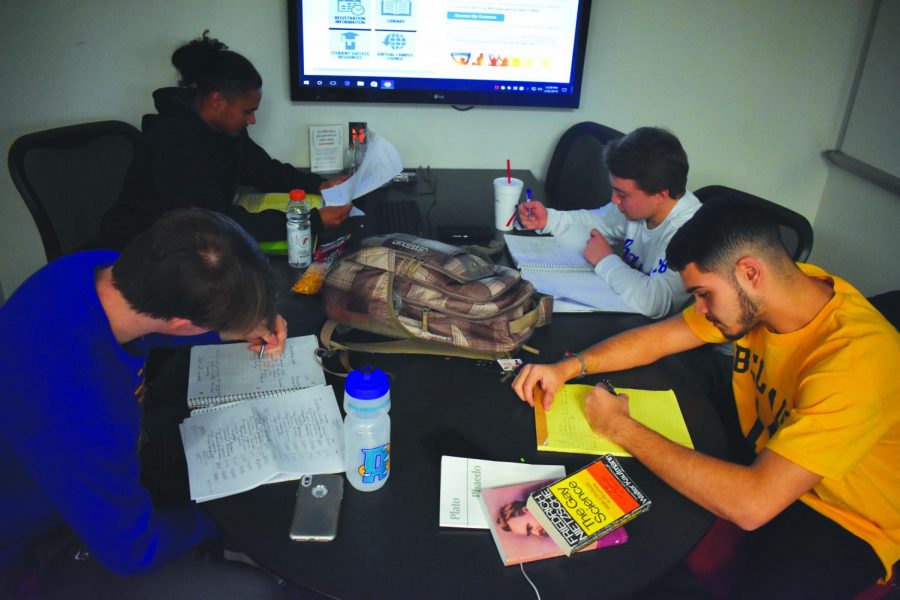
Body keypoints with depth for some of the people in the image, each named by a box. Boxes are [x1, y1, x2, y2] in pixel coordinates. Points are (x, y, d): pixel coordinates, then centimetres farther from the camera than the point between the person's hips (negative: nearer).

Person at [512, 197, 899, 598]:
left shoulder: (855, 359, -35)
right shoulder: (760, 295, -13)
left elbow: (751, 504, -39)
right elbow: (658, 338, -2)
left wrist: (623, 429, -31)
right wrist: (568, 367, -16)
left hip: (844, 522, -6)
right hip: (763, 463, 7)